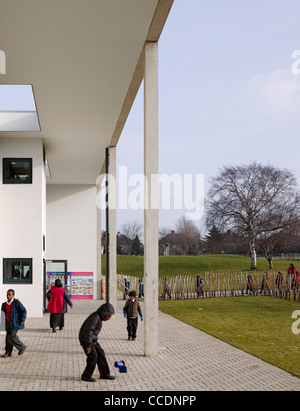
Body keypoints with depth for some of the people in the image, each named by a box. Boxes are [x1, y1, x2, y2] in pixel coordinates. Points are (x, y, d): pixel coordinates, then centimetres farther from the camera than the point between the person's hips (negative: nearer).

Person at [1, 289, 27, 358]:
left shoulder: (17, 303, -11)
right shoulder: (5, 304, 9)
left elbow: (24, 311, -10)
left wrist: (22, 320, -14)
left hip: (15, 323, -7)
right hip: (8, 323, 7)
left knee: (11, 337, -10)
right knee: (8, 337, 8)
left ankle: (22, 347, 10)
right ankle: (8, 352, 16)